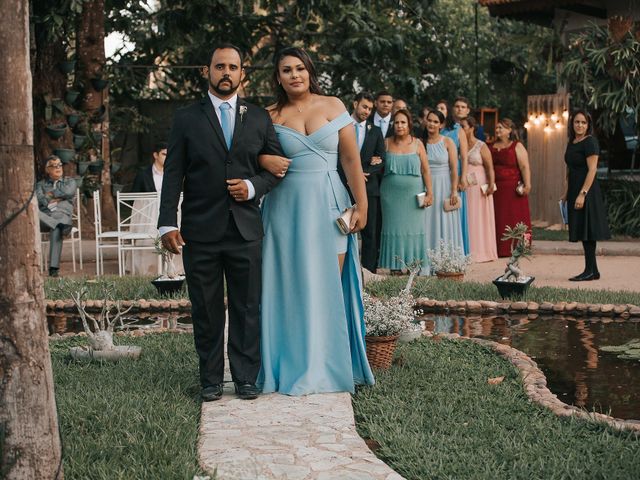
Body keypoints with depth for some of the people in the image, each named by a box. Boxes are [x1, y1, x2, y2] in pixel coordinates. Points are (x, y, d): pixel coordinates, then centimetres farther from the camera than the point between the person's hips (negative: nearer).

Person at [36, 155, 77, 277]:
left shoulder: (70, 182, 24)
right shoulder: (41, 184, 26)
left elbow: (68, 192, 0)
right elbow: (39, 200, 6)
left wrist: (50, 194, 9)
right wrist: (56, 198, 1)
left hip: (62, 215, -2)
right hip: (44, 217, 2)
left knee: (56, 229, -39)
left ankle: (54, 268, -43)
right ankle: (61, 226, -45)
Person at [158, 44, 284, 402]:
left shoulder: (260, 118, 9)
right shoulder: (187, 118, 4)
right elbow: (173, 174, 1)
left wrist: (254, 186, -8)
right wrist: (168, 222, -7)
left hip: (246, 229, 1)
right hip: (200, 231, -1)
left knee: (247, 308, 5)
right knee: (206, 310, 6)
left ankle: (246, 378, 15)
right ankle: (211, 380, 16)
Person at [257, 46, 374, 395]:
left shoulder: (332, 106, 4)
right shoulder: (271, 116, 4)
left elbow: (351, 159, 2)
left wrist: (361, 205, -3)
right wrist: (266, 161, -17)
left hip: (329, 205, 0)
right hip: (287, 208, 0)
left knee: (329, 287, 2)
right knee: (293, 287, 3)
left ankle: (329, 365, 13)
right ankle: (297, 364, 14)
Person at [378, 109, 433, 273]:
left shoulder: (417, 144, 1)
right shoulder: (387, 143, 2)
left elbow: (425, 170, 0)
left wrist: (429, 193, -3)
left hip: (413, 195, 0)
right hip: (391, 195, 0)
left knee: (413, 228, 3)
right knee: (394, 228, 4)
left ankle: (412, 264, 12)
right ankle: (395, 265, 10)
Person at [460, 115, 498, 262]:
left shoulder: (481, 147, -2)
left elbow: (490, 168, -8)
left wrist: (491, 184, -20)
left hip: (478, 187, -4)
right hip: (463, 188, 4)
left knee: (479, 219, 1)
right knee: (466, 219, 2)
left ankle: (481, 251, 8)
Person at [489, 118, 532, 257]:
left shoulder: (517, 147, -1)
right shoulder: (492, 147, 14)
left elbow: (524, 167, -9)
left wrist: (527, 184, -19)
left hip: (513, 189, -5)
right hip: (496, 189, 5)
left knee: (514, 218, -2)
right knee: (498, 220, 5)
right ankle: (501, 249, 10)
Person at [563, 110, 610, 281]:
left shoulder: (590, 142, -11)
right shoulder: (572, 143, 15)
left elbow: (592, 170, -17)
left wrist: (582, 194, -22)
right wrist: (567, 193, 18)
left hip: (586, 190, -9)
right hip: (574, 190, 9)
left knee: (586, 231, -7)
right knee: (583, 232, 9)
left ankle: (590, 271, -2)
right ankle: (593, 271, 14)